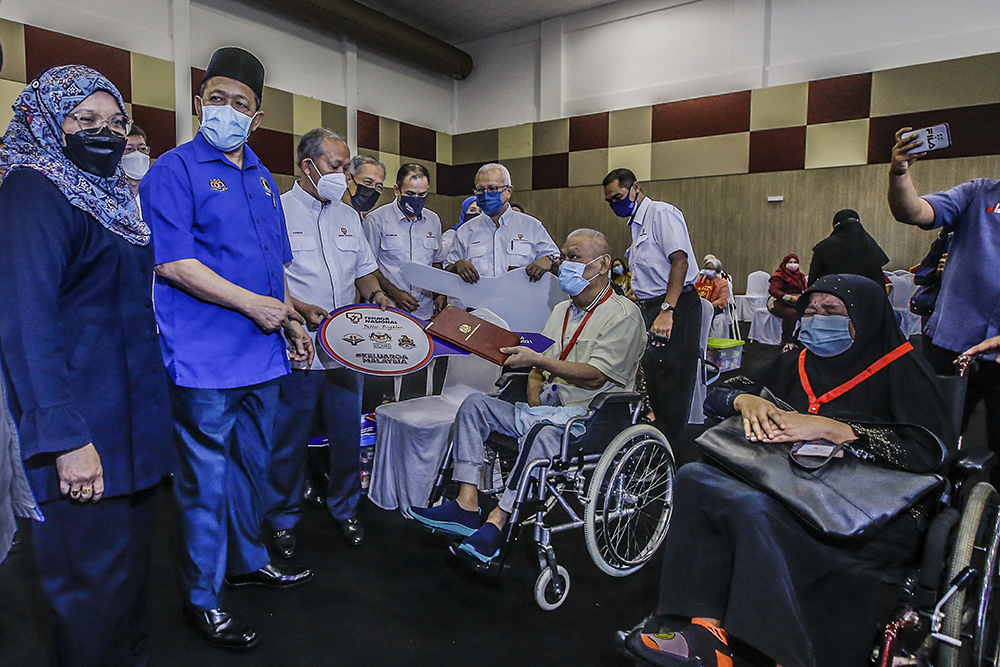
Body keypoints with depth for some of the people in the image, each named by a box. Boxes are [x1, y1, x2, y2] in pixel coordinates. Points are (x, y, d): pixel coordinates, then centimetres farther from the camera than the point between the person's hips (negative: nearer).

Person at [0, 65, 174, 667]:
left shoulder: (109, 194, 15)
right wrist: (66, 439, -24)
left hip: (133, 408, 9)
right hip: (85, 424, -9)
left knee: (132, 550, 20)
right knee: (95, 570, 3)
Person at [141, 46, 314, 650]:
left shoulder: (262, 177, 15)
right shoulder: (175, 170, -6)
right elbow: (171, 263, -15)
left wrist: (291, 322, 14)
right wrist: (253, 305, -16)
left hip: (262, 354, 7)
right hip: (205, 360, -7)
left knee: (252, 466, 19)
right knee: (207, 480, 3)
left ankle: (248, 561, 39)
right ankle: (203, 598, 22)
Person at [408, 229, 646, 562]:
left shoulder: (623, 314, -3)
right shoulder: (561, 310, 22)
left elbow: (594, 375, -15)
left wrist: (536, 359, -19)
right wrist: (535, 385, -4)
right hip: (547, 409, 8)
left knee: (545, 427, -39)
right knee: (475, 404, -10)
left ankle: (497, 521, -32)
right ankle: (467, 505, -20)